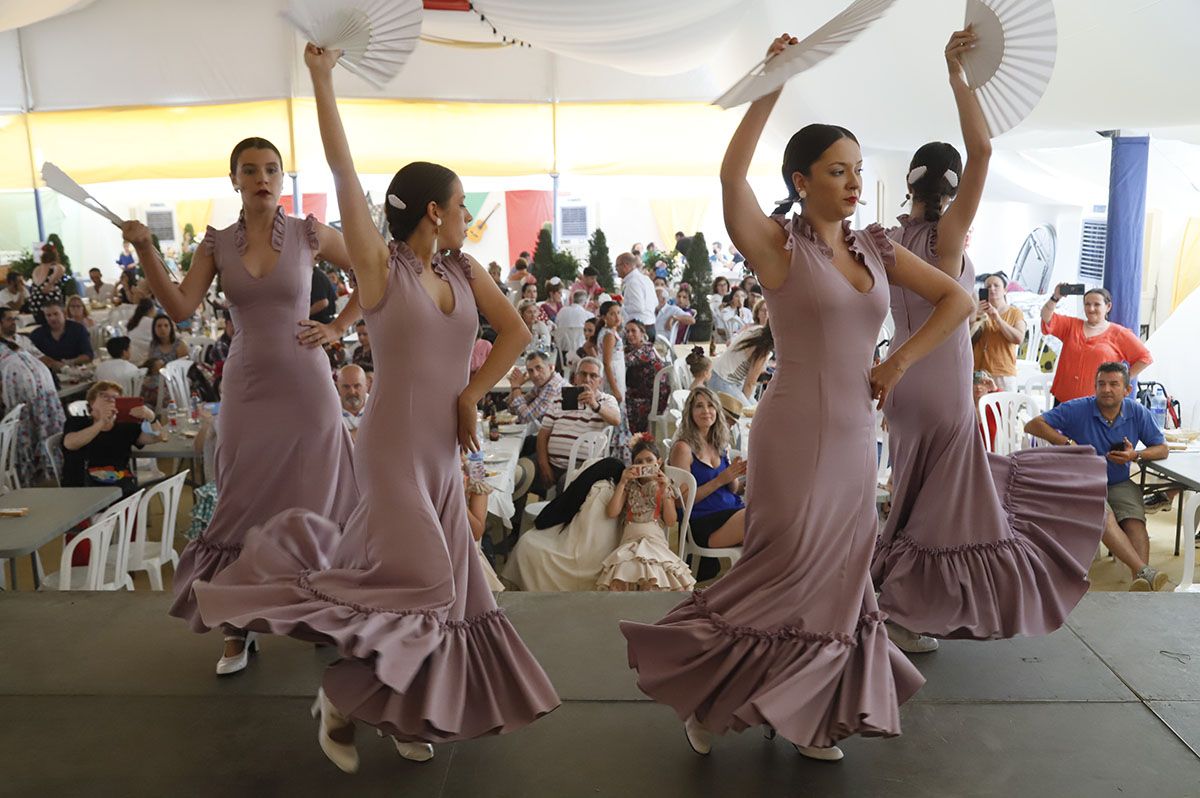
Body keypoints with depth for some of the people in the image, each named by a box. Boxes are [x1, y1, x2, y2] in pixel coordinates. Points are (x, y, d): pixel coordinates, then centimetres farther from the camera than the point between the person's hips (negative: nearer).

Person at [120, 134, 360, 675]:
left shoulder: (309, 234, -1)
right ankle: (238, 628, 18)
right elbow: (181, 307, -5)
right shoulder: (217, 244, 4)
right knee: (244, 507, 6)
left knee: (312, 505, 8)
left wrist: (337, 329, -1)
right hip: (247, 387, 2)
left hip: (304, 385, -2)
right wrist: (144, 249, -14)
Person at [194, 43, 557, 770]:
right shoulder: (381, 265, -9)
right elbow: (345, 174, -17)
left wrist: (471, 396, -2)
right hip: (396, 448, -6)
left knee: (444, 589, 9)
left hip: (445, 450, 6)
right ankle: (341, 695, 15)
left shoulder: (464, 269, 6)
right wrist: (322, 78, -18)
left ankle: (403, 713, 28)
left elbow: (516, 334, 7)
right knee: (419, 586, -10)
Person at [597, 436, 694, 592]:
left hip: (656, 542, -1)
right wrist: (622, 482, -2)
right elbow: (612, 513, 2)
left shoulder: (666, 487, 14)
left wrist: (664, 492, -5)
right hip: (630, 542, 1)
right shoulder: (629, 487, 16)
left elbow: (671, 522, 4)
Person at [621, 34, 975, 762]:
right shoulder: (780, 246, -7)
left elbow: (959, 300, 13)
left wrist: (900, 361, 2)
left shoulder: (878, 250, 8)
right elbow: (732, 178, -25)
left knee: (836, 581, 13)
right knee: (786, 575, 0)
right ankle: (713, 700, 22)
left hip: (856, 437, 6)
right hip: (797, 434, -6)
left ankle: (806, 717, 30)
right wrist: (771, 88, -24)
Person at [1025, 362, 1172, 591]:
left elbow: (1162, 449, 10)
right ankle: (1145, 572, -45)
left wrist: (1136, 455, -12)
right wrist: (1066, 442, -21)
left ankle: (1140, 580, -43)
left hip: (1119, 484, 4)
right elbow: (1033, 425, -10)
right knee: (1104, 516, -34)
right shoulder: (1076, 409, -8)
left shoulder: (1138, 413, 3)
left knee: (1135, 521, -27)